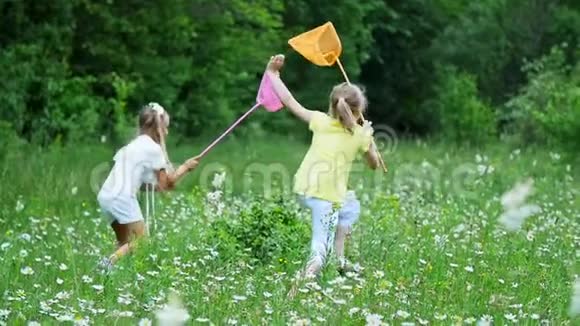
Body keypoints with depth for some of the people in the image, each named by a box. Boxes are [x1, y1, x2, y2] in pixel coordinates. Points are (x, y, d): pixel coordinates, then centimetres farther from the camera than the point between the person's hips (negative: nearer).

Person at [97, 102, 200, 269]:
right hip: (123, 198, -9)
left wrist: (154, 184, 18)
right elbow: (166, 184, 1)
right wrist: (185, 167, 13)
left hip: (106, 195, 9)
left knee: (125, 242, 17)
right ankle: (109, 261, -26)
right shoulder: (153, 148, -2)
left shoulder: (133, 145, 22)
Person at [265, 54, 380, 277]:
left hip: (305, 187, 4)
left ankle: (339, 257, 22)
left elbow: (290, 102, 3)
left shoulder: (321, 121, 0)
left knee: (351, 207, 29)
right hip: (329, 195, -4)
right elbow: (374, 165, 15)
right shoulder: (361, 135, -1)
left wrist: (273, 73, 10)